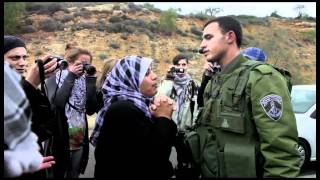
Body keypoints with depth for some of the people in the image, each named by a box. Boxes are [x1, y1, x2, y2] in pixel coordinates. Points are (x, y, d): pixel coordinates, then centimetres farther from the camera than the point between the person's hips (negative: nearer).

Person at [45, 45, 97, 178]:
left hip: (80, 142, 4)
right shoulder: (54, 79, -3)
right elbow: (56, 103, -23)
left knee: (74, 175, 15)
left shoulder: (84, 82, 7)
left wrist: (91, 82, -8)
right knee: (56, 174, 6)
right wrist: (71, 76, -16)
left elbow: (91, 110, -4)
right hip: (59, 141, -4)